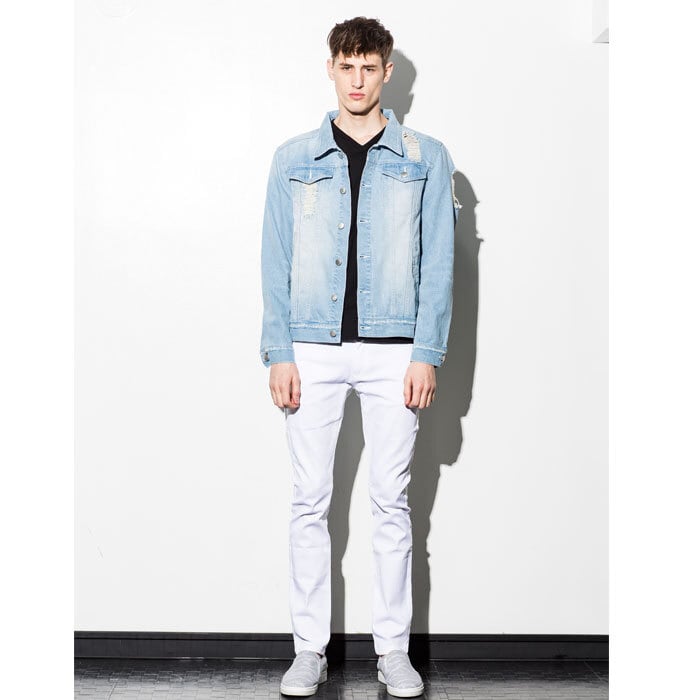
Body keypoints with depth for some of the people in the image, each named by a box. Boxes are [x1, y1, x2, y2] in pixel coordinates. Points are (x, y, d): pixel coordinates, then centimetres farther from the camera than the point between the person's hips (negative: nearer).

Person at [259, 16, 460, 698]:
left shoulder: (425, 158, 7)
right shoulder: (294, 159, 9)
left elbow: (438, 262, 3)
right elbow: (276, 261, 7)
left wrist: (427, 353, -6)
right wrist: (279, 352, -3)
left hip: (393, 351, -1)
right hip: (313, 350, 1)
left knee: (391, 501, 5)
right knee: (310, 501, 3)